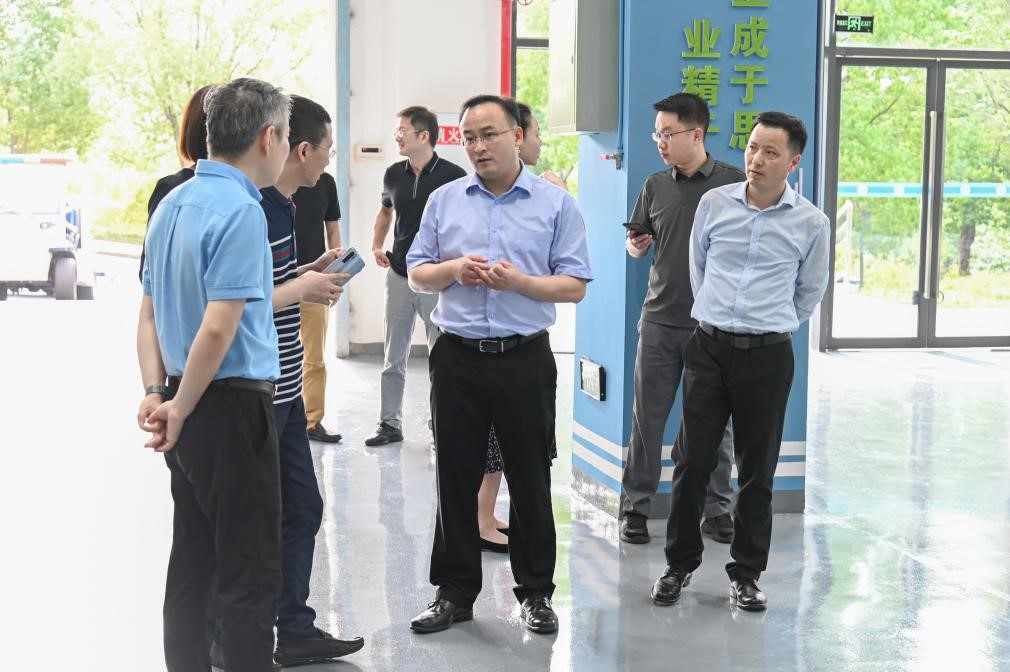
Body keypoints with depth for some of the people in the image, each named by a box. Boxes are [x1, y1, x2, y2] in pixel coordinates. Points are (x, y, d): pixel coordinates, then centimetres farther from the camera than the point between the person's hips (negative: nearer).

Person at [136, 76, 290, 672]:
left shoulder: (172, 204, 10)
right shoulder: (240, 211, -17)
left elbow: (150, 313, 14)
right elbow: (219, 327, -23)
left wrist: (156, 391, 7)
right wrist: (180, 409, -13)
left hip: (190, 408, 9)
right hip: (233, 405, -9)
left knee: (193, 561, 15)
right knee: (252, 571, 0)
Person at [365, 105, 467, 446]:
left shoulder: (453, 176, -11)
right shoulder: (394, 174, 4)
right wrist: (377, 246, 11)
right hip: (399, 275, 5)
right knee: (393, 358, 11)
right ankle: (390, 424, 20)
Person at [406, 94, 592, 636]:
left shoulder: (556, 204, 0)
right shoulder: (444, 201, 8)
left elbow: (574, 286, -4)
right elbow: (417, 275, 10)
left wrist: (517, 280, -18)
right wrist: (453, 269, -10)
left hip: (524, 360, -2)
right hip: (458, 358, 2)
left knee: (530, 479, 7)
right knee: (455, 478, 8)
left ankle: (536, 591, 20)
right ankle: (455, 591, 19)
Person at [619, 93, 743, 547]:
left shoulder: (734, 184, -2)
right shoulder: (656, 186, 8)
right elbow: (636, 247, 15)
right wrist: (635, 245, -7)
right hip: (660, 319, 3)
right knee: (646, 417, 4)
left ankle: (717, 510, 17)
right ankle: (635, 507, 13)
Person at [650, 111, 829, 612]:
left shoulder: (811, 223, -2)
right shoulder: (714, 204, 1)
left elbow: (810, 291, 13)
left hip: (768, 354, -1)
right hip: (709, 346, 1)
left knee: (757, 470, 7)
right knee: (692, 460, 4)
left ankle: (746, 574, 20)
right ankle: (680, 564, 19)